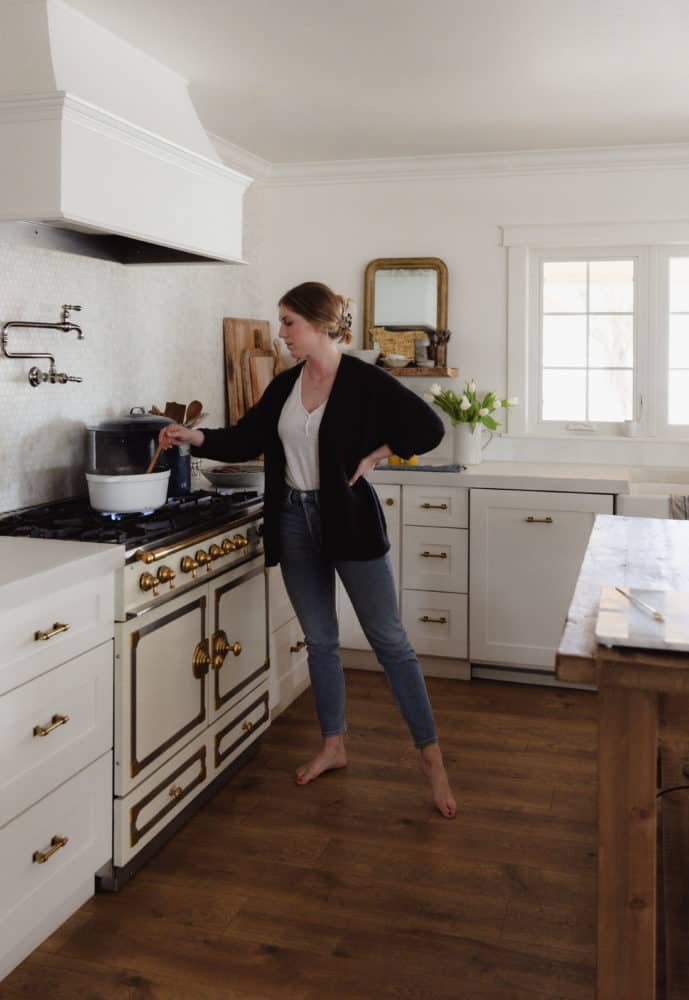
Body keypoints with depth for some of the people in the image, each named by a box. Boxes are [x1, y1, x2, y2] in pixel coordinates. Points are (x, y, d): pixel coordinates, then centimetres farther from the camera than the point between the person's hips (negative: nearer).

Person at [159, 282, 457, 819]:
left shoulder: (364, 380, -11)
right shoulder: (285, 385, 6)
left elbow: (429, 427, -11)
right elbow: (247, 439, 11)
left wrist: (373, 456, -11)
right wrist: (196, 437, -1)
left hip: (349, 519, -5)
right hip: (295, 519, 6)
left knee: (390, 641, 0)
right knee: (320, 640, 14)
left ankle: (431, 755, 12)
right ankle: (334, 746, 29)